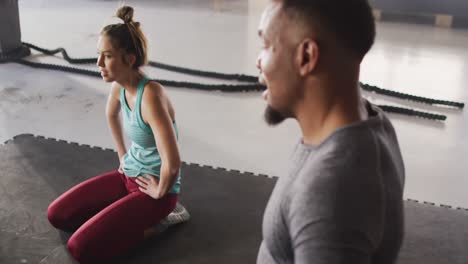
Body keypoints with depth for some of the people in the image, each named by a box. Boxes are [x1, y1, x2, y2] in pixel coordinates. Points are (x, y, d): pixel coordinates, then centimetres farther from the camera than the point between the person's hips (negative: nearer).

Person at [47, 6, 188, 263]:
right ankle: (135, 217, 11)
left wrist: (160, 193, -17)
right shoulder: (119, 86, -4)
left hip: (154, 187, -8)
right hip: (128, 175, 8)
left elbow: (172, 163, -35)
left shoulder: (150, 96, -31)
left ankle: (154, 223, 0)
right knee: (57, 214, 7)